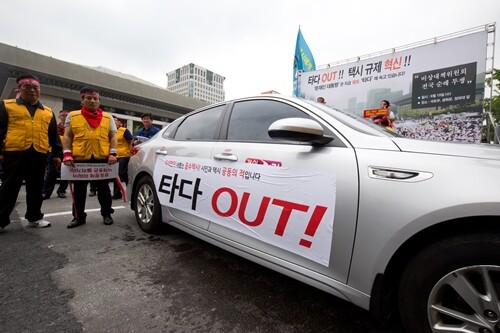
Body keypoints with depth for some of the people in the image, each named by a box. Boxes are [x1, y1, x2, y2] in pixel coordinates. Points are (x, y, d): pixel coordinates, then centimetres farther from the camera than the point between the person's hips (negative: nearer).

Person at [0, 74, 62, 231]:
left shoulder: (48, 112, 15)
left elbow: (54, 135, 14)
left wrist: (57, 154, 8)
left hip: (39, 155, 3)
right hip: (14, 153, -2)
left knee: (36, 188, 10)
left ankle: (34, 217, 21)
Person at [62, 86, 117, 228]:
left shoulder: (108, 117, 9)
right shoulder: (72, 116, 10)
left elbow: (113, 137, 6)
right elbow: (67, 137, 7)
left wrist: (113, 153, -7)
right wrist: (67, 154, -6)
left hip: (102, 158, -1)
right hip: (80, 159, 1)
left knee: (103, 188, 7)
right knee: (79, 190, 9)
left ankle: (106, 214, 18)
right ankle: (78, 216, 21)